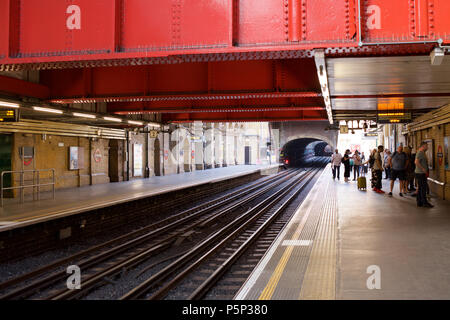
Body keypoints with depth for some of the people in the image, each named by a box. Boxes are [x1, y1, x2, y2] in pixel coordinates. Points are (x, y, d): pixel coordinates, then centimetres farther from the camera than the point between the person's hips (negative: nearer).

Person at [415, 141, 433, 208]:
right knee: (423, 188, -8)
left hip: (422, 173, 10)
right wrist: (423, 169, -22)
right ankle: (424, 202, -5)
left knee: (420, 188, 11)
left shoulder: (422, 153, 18)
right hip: (420, 173, -10)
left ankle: (419, 202, 14)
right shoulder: (420, 153, -14)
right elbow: (416, 162, -27)